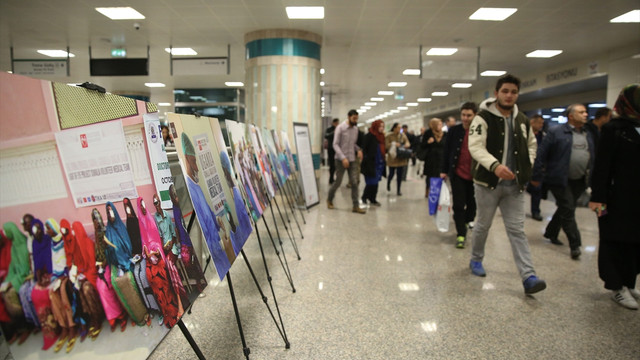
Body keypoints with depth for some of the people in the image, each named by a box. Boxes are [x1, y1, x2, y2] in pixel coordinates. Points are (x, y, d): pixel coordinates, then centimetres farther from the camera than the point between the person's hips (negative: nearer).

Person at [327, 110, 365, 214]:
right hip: (341, 159, -5)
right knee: (338, 182, 4)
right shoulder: (340, 128, -10)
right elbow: (335, 144, -13)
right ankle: (329, 199, 28)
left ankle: (356, 206, 3)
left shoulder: (355, 128, 8)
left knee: (354, 182, -1)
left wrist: (358, 150, -2)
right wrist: (343, 158, -21)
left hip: (352, 159, 5)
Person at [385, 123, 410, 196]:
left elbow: (407, 142, 5)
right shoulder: (388, 136, -5)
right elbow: (386, 146, -11)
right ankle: (388, 184, 39)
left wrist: (407, 144, -19)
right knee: (391, 174, 4)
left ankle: (398, 190, 11)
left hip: (401, 158, 3)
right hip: (392, 158, -3)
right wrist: (394, 144, -25)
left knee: (400, 175, 2)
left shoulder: (402, 135, 6)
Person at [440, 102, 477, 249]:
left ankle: (469, 221, 42)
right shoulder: (454, 131, 0)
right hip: (458, 174, 0)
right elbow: (446, 151, 4)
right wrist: (444, 171, 1)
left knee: (472, 203, 15)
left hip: (475, 175, 1)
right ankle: (461, 234, 7)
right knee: (458, 205, -1)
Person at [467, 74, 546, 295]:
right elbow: (476, 146, -21)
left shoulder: (522, 120, 10)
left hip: (514, 184, 4)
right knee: (483, 225, 11)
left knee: (517, 230, 2)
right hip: (488, 182, -4)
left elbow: (531, 144, 25)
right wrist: (495, 165, -35)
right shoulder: (483, 118, -9)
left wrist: (527, 165, 8)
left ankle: (528, 277, 0)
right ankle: (476, 260, 33)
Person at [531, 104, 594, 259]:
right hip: (560, 180, -7)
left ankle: (551, 233, 32)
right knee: (568, 211, -4)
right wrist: (536, 177, -13)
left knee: (565, 209, 15)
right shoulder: (556, 132, -8)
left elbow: (592, 157, 16)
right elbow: (541, 155, -10)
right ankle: (575, 245, 3)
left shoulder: (588, 135, 12)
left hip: (579, 181, 7)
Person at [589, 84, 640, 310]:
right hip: (619, 200, -6)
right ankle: (617, 287, 16)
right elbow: (602, 165, -11)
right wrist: (598, 196, -16)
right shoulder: (614, 129, -6)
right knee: (617, 244, 3)